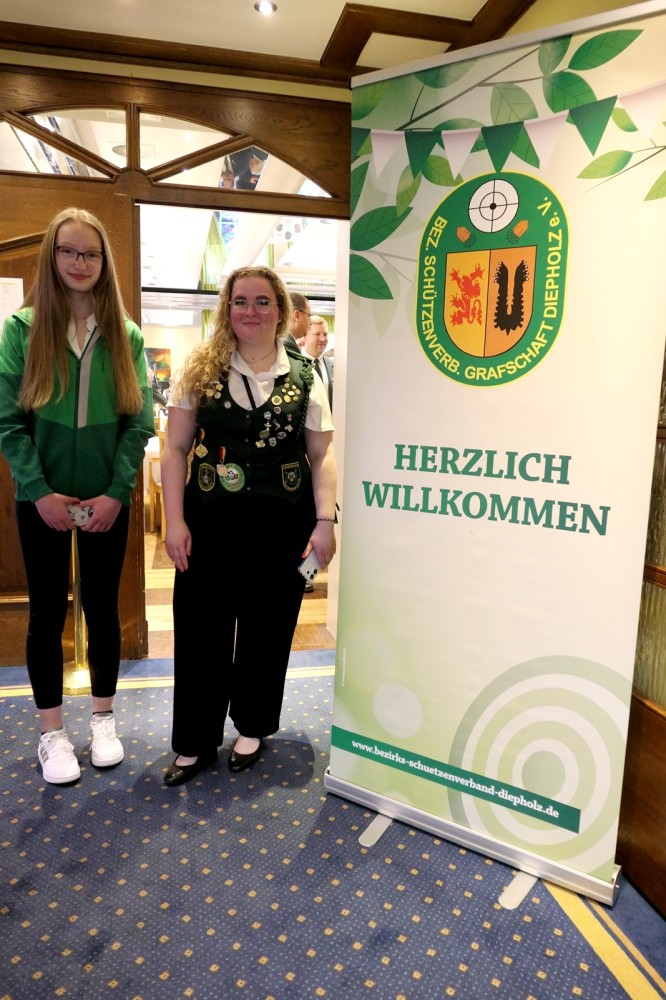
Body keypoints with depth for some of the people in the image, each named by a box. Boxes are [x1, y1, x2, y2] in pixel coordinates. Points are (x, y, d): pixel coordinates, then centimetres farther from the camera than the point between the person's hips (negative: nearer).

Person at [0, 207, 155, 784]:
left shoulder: (126, 336, 3)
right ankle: (52, 733, 23)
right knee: (48, 611, 8)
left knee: (103, 607, 11)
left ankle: (103, 719, 29)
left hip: (107, 500, 1)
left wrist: (116, 492, -10)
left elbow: (140, 421, -1)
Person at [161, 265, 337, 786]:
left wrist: (325, 521, -6)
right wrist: (176, 521, -7)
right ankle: (195, 742, 24)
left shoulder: (304, 377, 2)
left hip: (282, 525, 0)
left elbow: (322, 456, 3)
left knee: (268, 628, 11)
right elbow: (176, 450, 0)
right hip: (211, 521, 0)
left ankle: (252, 727, 34)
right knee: (200, 630, 6)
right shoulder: (201, 370, 2)